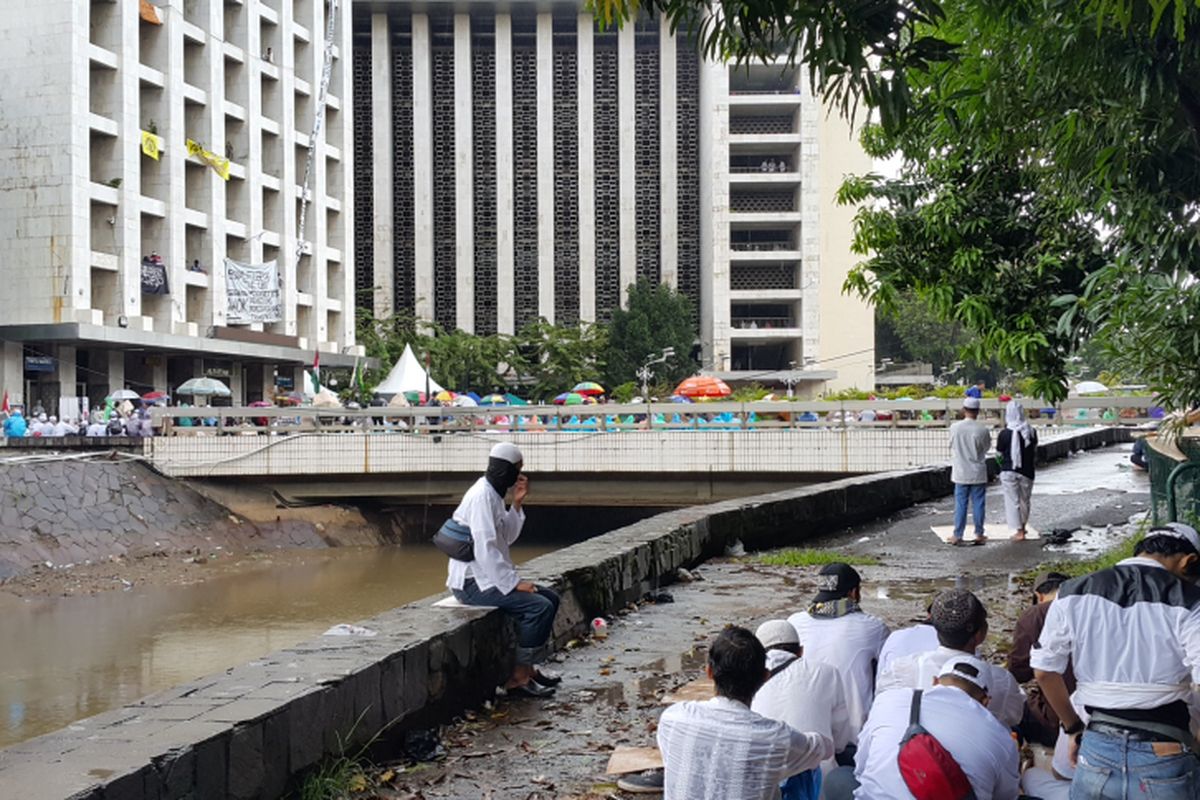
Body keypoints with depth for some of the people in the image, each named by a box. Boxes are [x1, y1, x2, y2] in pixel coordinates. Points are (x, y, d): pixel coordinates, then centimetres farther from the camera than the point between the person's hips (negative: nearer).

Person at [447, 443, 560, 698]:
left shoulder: (493, 494, 13)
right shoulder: (481, 495, -18)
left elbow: (506, 539, 18)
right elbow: (485, 548, -25)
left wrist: (517, 505, 6)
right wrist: (514, 583, -23)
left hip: (489, 576, 10)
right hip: (472, 581, -10)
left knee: (550, 598, 8)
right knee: (539, 607, -21)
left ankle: (528, 667, 12)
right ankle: (518, 677, -13)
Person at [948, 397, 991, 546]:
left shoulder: (955, 427, -9)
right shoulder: (982, 429, -12)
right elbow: (987, 447, 3)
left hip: (960, 472, 1)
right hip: (978, 473, -1)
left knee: (960, 505, 6)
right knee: (978, 504, 8)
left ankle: (957, 536, 8)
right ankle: (979, 535, 14)